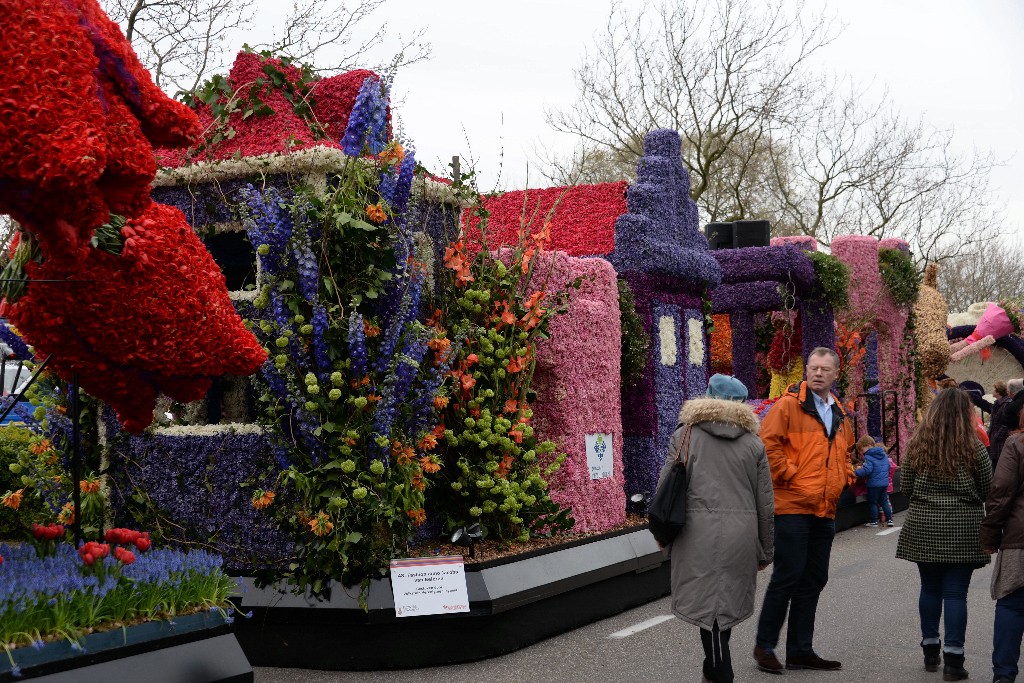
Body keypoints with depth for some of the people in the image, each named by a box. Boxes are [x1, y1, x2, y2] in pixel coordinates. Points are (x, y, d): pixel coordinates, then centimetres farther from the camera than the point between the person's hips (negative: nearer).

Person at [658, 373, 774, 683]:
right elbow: (765, 503, 11)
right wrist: (765, 550, 19)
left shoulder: (685, 435, 4)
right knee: (726, 604, 15)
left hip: (698, 534, -3)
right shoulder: (753, 442, 10)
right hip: (740, 535, 3)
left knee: (708, 603, 1)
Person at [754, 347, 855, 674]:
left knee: (813, 580, 11)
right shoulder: (788, 405, -7)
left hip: (825, 510, 8)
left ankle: (800, 650, 20)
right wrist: (788, 475, -16)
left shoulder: (839, 414, 16)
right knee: (787, 576, -6)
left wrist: (845, 476, 13)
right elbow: (768, 444, -15)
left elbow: (845, 451, 31)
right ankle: (764, 646, 7)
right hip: (792, 506, -8)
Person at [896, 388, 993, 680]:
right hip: (962, 528, -2)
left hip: (923, 527, 3)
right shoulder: (973, 447, -8)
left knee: (929, 588, 14)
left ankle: (930, 650, 24)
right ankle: (952, 658, 0)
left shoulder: (917, 444, -2)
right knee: (955, 593, 1)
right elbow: (988, 491, 1)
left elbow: (906, 488, 4)